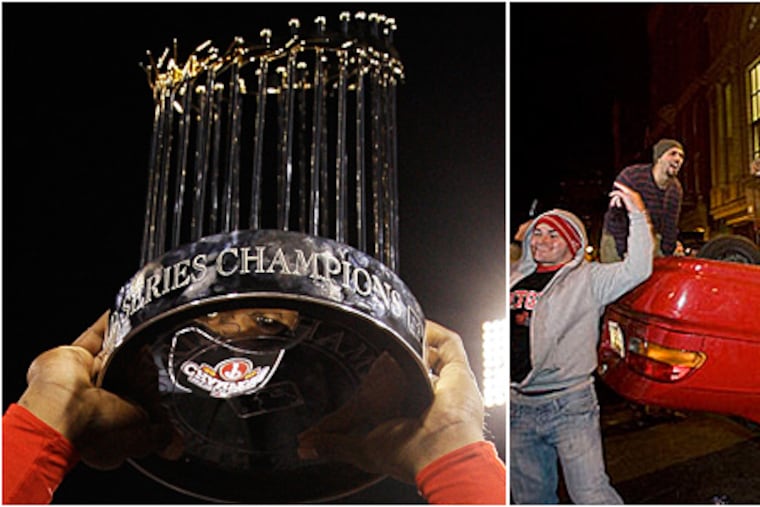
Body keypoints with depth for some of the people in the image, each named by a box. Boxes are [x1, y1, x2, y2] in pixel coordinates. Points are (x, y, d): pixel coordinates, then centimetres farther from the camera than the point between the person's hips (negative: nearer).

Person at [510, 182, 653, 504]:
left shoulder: (588, 278, -1)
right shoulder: (515, 275, 12)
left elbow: (637, 270, -16)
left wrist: (638, 214, -20)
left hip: (570, 405, -5)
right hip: (518, 407, 5)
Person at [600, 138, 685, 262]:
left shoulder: (676, 189, -2)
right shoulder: (630, 176, -22)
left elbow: (671, 225, 6)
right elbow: (617, 217, -22)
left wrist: (667, 254, 3)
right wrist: (624, 252, -22)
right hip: (617, 238, -5)